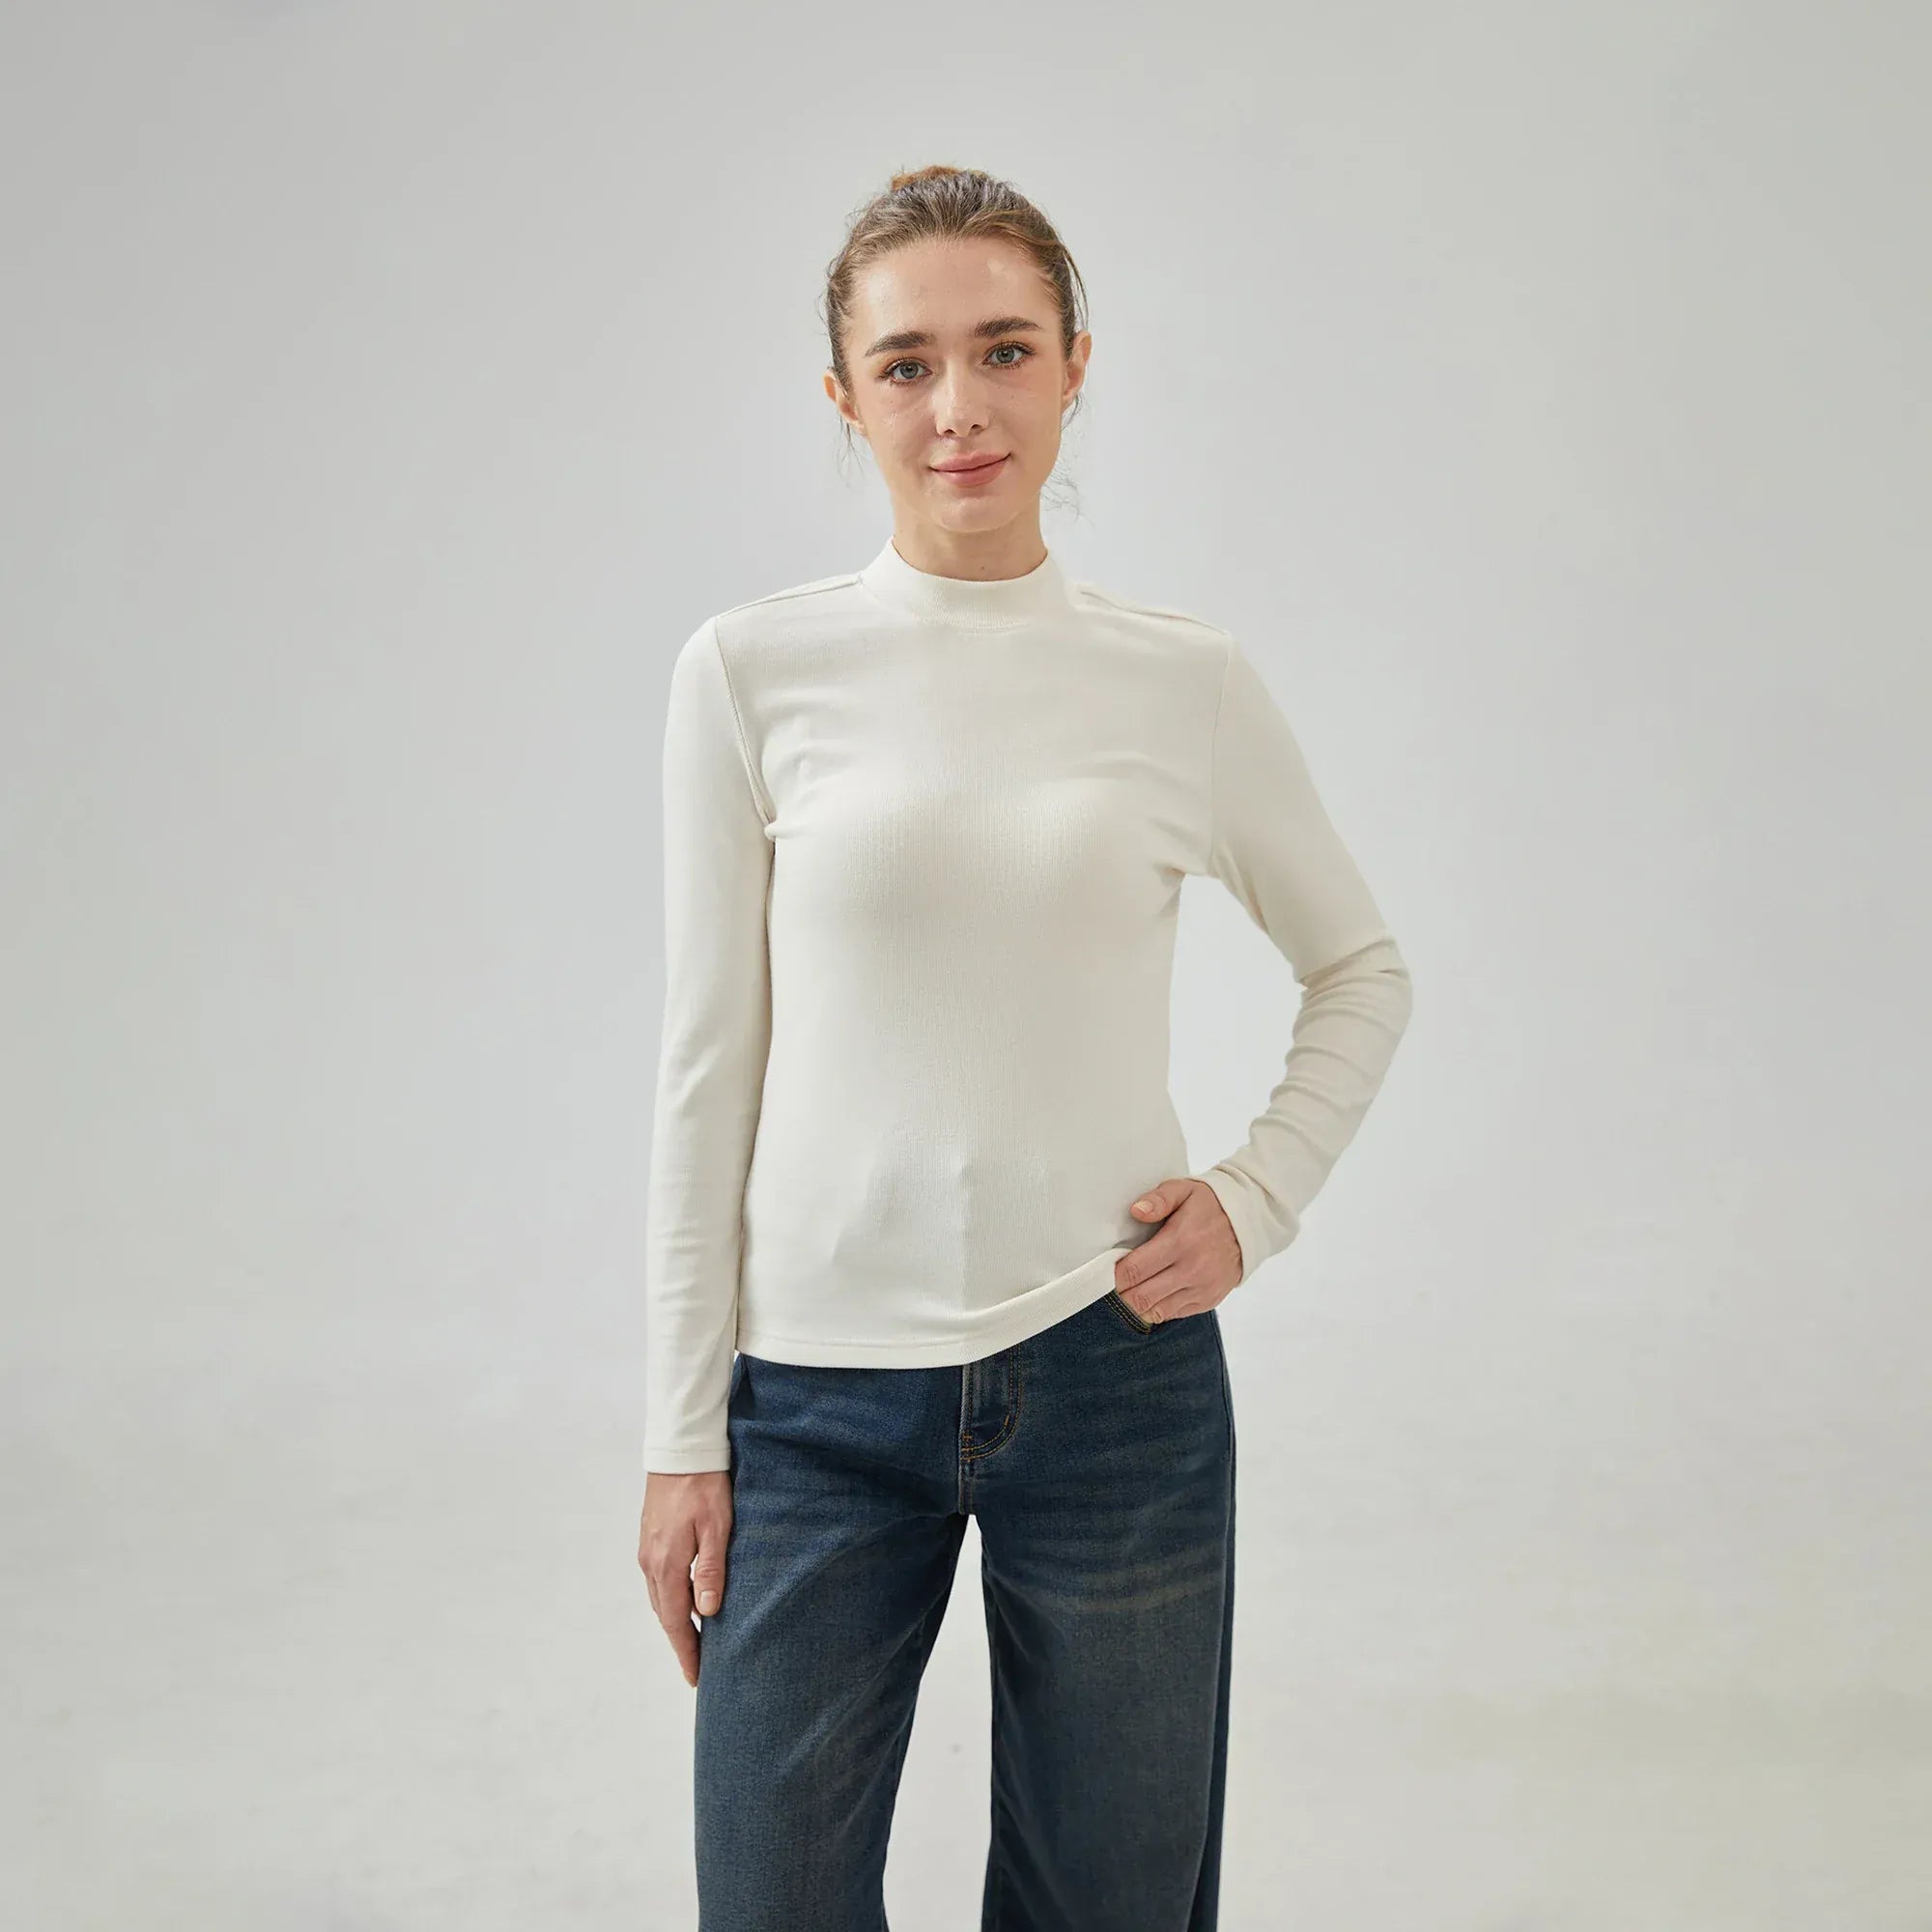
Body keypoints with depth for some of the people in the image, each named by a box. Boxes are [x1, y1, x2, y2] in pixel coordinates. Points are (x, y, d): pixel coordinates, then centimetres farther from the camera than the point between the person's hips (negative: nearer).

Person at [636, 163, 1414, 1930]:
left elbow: (1363, 970, 13)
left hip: (1114, 1370, 1)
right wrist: (686, 1431, 0)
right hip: (823, 1389, 0)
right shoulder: (753, 671, -3)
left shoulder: (1188, 680, -1)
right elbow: (709, 1066, 0)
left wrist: (1258, 1199, -2)